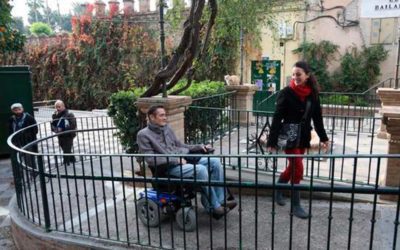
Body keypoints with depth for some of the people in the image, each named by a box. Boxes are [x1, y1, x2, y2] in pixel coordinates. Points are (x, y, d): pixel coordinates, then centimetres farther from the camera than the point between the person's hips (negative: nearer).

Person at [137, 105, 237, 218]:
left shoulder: (167, 128, 16)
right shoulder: (143, 135, -5)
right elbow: (150, 159, -13)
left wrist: (199, 146, 8)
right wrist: (175, 160, -18)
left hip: (184, 160, 7)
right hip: (168, 168, -7)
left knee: (215, 162, -10)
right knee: (200, 169, -31)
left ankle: (220, 200, -6)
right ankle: (214, 207, -19)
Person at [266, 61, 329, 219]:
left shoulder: (313, 94, 0)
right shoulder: (286, 93, -13)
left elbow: (317, 117, 8)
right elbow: (277, 118, -15)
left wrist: (323, 137, 7)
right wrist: (272, 141, -18)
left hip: (303, 137, 5)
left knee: (293, 166, 15)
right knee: (298, 168, -6)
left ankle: (278, 191, 37)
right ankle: (296, 205, 8)